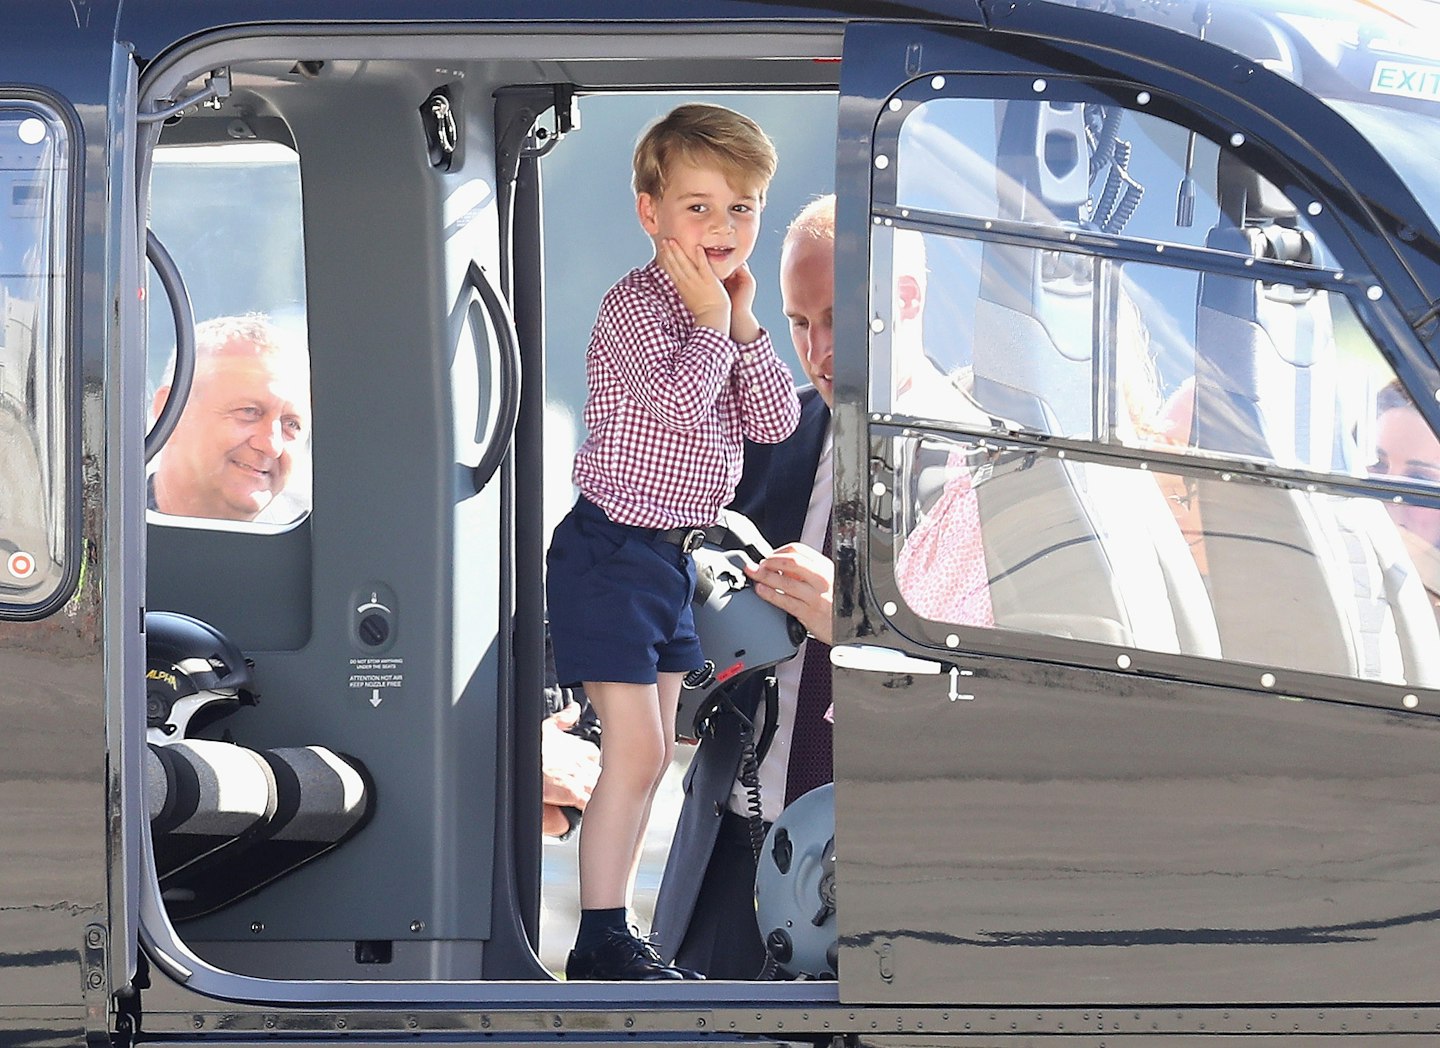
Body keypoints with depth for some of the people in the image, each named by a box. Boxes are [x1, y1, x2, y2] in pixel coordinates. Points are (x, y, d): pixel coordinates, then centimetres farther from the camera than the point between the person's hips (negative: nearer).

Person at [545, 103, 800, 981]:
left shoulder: (725, 313, 10)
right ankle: (602, 942, -7)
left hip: (675, 554, 9)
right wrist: (710, 321, -18)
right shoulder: (638, 304, -16)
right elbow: (680, 397, -30)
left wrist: (744, 325, -6)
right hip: (612, 552, -9)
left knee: (655, 754, 12)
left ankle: (613, 934, 19)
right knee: (634, 752, -12)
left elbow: (777, 421, 3)